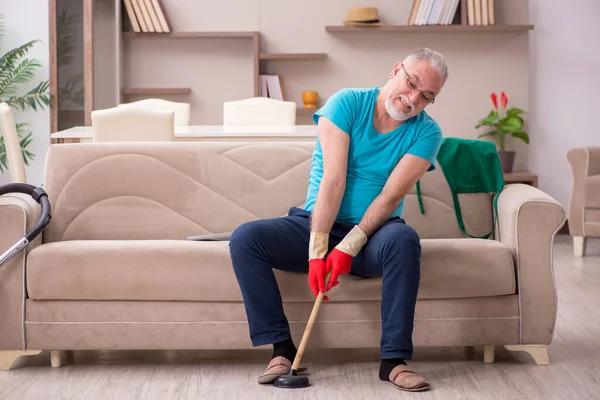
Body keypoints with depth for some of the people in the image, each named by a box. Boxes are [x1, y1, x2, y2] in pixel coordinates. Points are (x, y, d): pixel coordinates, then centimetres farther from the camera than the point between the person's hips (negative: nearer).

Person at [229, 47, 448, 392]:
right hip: (316, 224, 1)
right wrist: (317, 251, -23)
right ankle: (282, 349, -18)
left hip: (373, 235, -1)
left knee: (403, 239, -35)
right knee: (245, 238, -22)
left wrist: (350, 246, -27)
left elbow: (392, 195, -15)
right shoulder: (347, 104, -7)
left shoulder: (426, 132, -5)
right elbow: (333, 181, -17)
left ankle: (395, 360, -30)